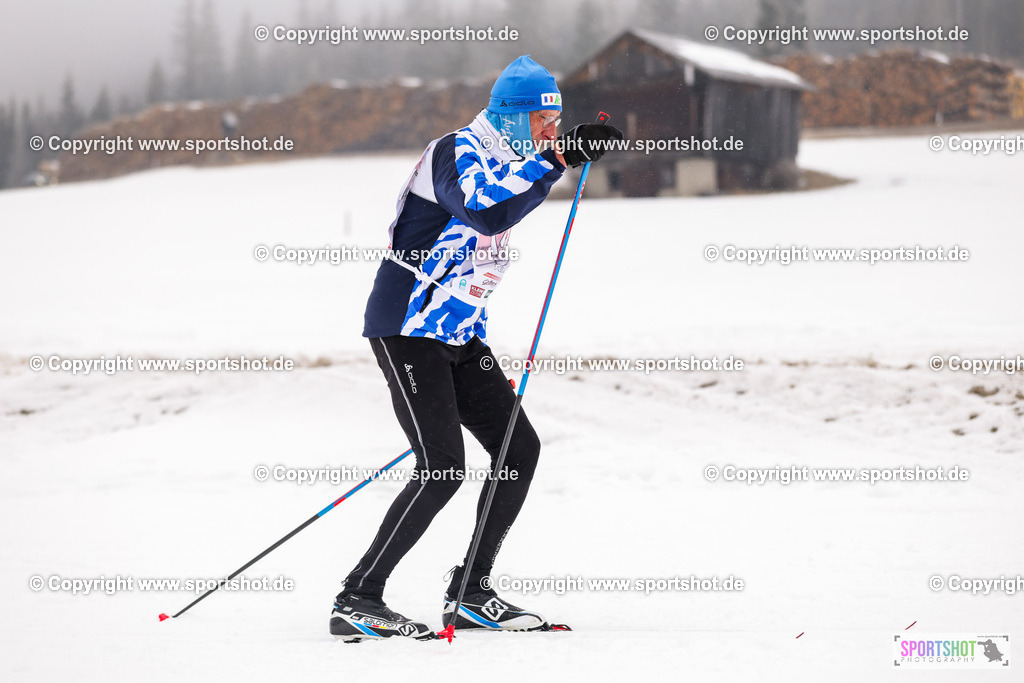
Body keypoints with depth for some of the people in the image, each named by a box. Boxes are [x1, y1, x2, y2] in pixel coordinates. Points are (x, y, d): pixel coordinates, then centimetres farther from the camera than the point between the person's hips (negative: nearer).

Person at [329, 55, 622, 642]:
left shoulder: (505, 163, 15)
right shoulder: (457, 153, -14)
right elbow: (486, 214, -34)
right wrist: (556, 160, -30)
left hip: (459, 335, 10)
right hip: (409, 329, -9)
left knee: (520, 448, 4)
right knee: (442, 469, -17)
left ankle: (471, 593, 11)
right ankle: (358, 601, -11)